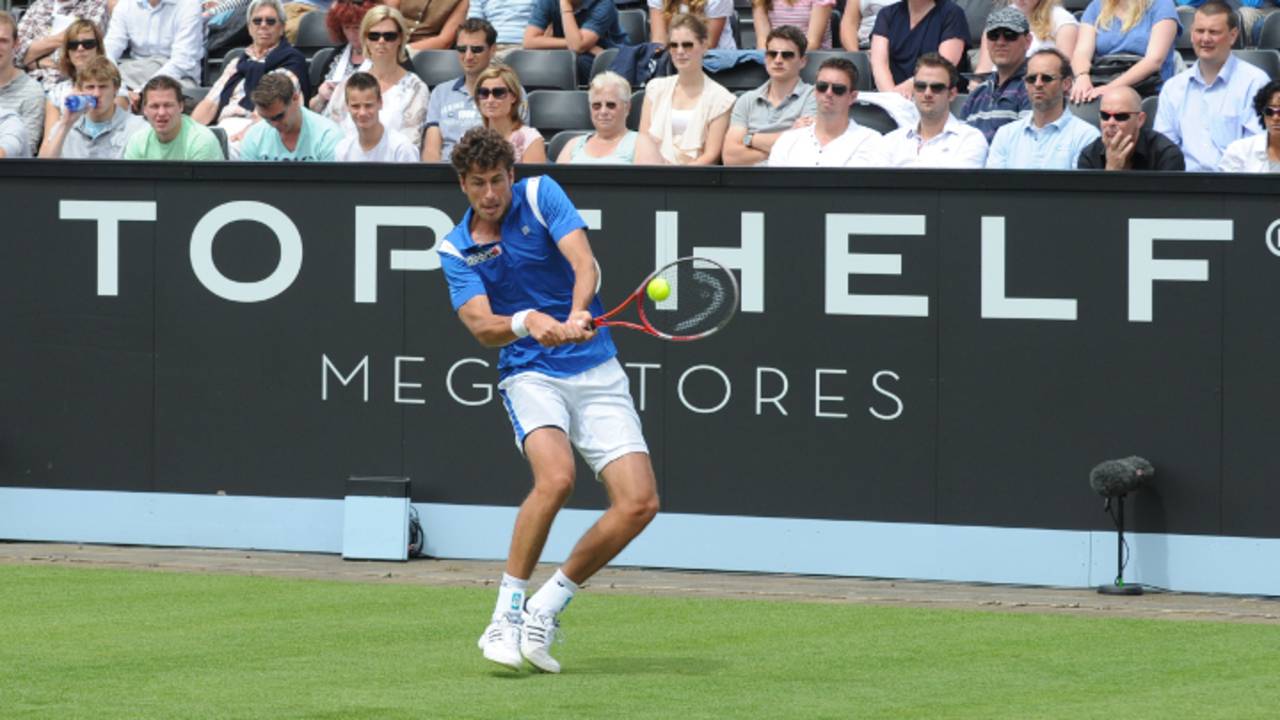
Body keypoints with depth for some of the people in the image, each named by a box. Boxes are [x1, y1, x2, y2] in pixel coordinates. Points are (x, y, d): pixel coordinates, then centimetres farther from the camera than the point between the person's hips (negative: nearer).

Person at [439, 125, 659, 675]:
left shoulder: (541, 196, 0)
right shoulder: (457, 251, 2)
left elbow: (583, 263, -14)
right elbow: (482, 326, -12)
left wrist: (578, 315, -34)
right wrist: (527, 323, -33)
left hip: (596, 371, 2)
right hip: (530, 375, -2)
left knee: (639, 502, -11)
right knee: (556, 476, -31)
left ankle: (546, 610, 4)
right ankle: (505, 617, -20)